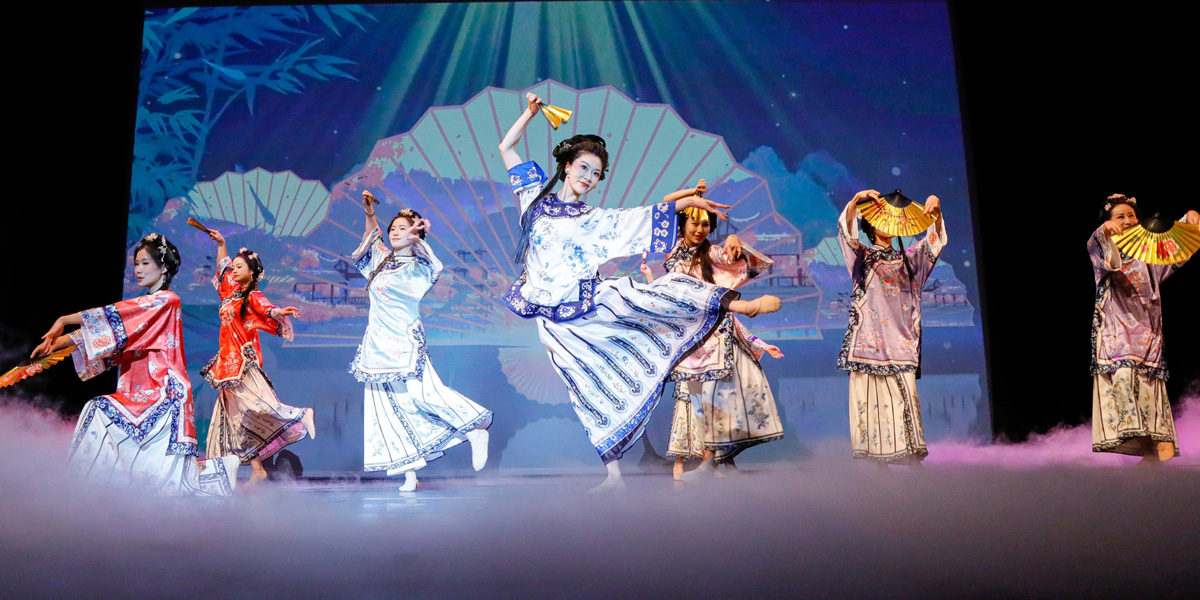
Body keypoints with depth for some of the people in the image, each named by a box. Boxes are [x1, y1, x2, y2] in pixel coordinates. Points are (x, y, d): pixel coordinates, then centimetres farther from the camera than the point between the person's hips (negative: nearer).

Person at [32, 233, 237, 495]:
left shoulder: (166, 300, -7)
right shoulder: (142, 305, 19)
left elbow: (115, 316, -14)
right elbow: (107, 330, 13)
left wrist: (64, 320, -11)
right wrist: (56, 342, 3)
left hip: (163, 395, -8)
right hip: (139, 395, 8)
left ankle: (224, 465, 10)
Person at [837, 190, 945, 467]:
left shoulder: (907, 258, 21)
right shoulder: (862, 256, 13)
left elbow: (934, 239, 9)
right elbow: (846, 229, -4)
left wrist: (935, 210, -10)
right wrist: (857, 199, -20)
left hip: (900, 337, 2)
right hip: (870, 336, -2)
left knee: (905, 395, -7)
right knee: (872, 396, -6)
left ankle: (912, 455, -8)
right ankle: (879, 457, -5)